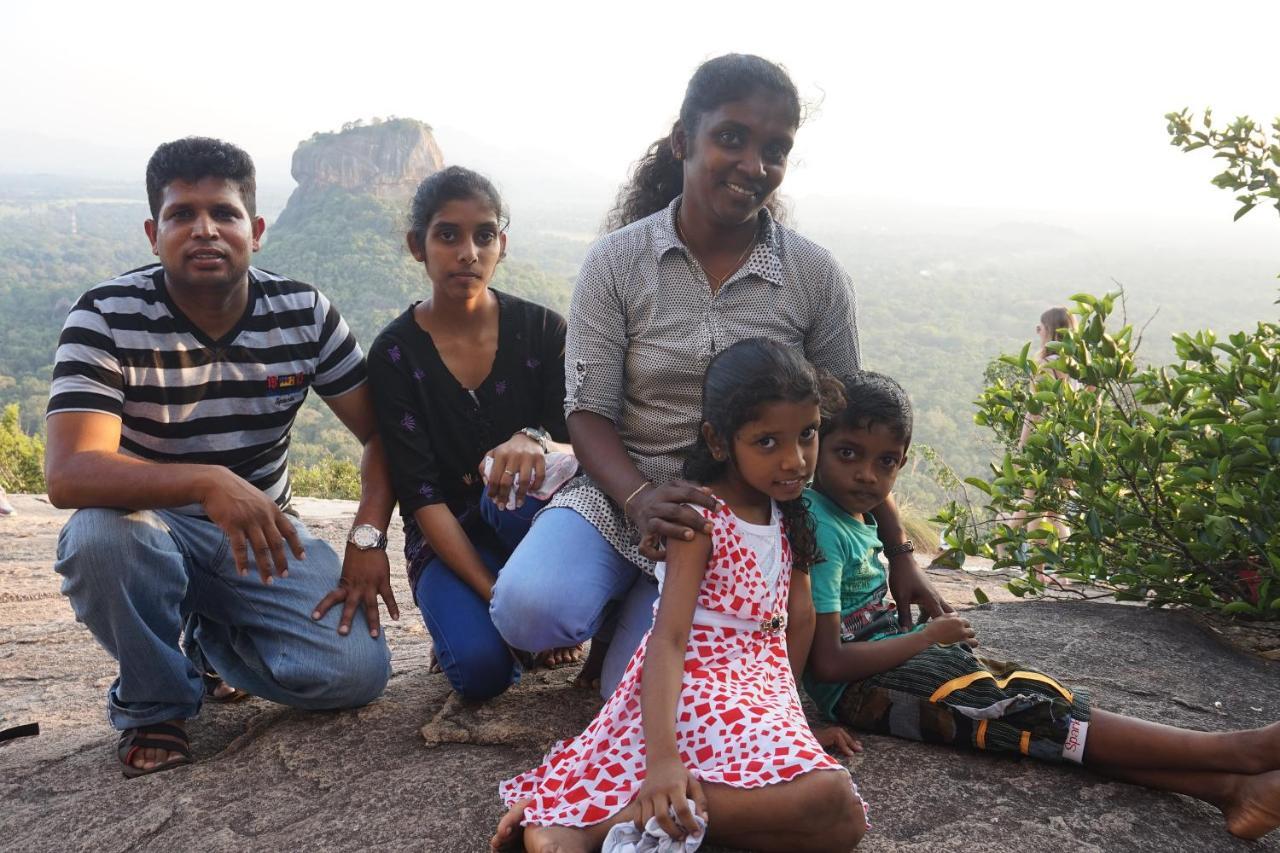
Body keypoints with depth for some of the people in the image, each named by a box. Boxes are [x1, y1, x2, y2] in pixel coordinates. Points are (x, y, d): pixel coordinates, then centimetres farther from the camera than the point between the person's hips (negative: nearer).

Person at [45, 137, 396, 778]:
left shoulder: (304, 313, -7)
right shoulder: (106, 318, -16)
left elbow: (380, 434, -2)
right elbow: (68, 474, -29)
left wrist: (368, 540, -19)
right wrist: (209, 482, -45)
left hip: (265, 532, 3)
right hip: (151, 528, -2)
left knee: (356, 672, -19)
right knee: (98, 537, -38)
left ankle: (212, 639, 15)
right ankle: (153, 701, -6)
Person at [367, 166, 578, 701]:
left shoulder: (542, 330, -4)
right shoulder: (395, 354, -8)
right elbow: (421, 496, -13)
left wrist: (534, 443, -33)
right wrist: (495, 594, -23)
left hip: (528, 516, 1)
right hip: (452, 540, 0)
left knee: (513, 482, -35)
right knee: (482, 667, -28)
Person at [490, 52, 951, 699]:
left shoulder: (816, 277, -4)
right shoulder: (618, 260, -7)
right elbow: (589, 413, -8)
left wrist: (899, 556, 6)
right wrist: (641, 499, -28)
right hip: (622, 494, 0)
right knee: (529, 609, -28)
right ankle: (626, 605, 8)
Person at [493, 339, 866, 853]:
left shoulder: (788, 513, 12)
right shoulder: (700, 518, -12)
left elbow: (799, 616, 18)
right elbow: (668, 638, -22)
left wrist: (785, 698, 11)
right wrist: (661, 757, -34)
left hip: (761, 684, 9)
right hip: (697, 681, -9)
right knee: (833, 803, -28)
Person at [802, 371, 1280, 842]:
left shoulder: (853, 517, 12)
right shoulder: (823, 529, -18)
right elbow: (828, 661, -22)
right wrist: (930, 636, -11)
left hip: (892, 656, 9)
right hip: (861, 684, -9)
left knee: (1039, 696, -10)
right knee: (1034, 713, -18)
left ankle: (1227, 788, -22)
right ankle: (1235, 750, -19)